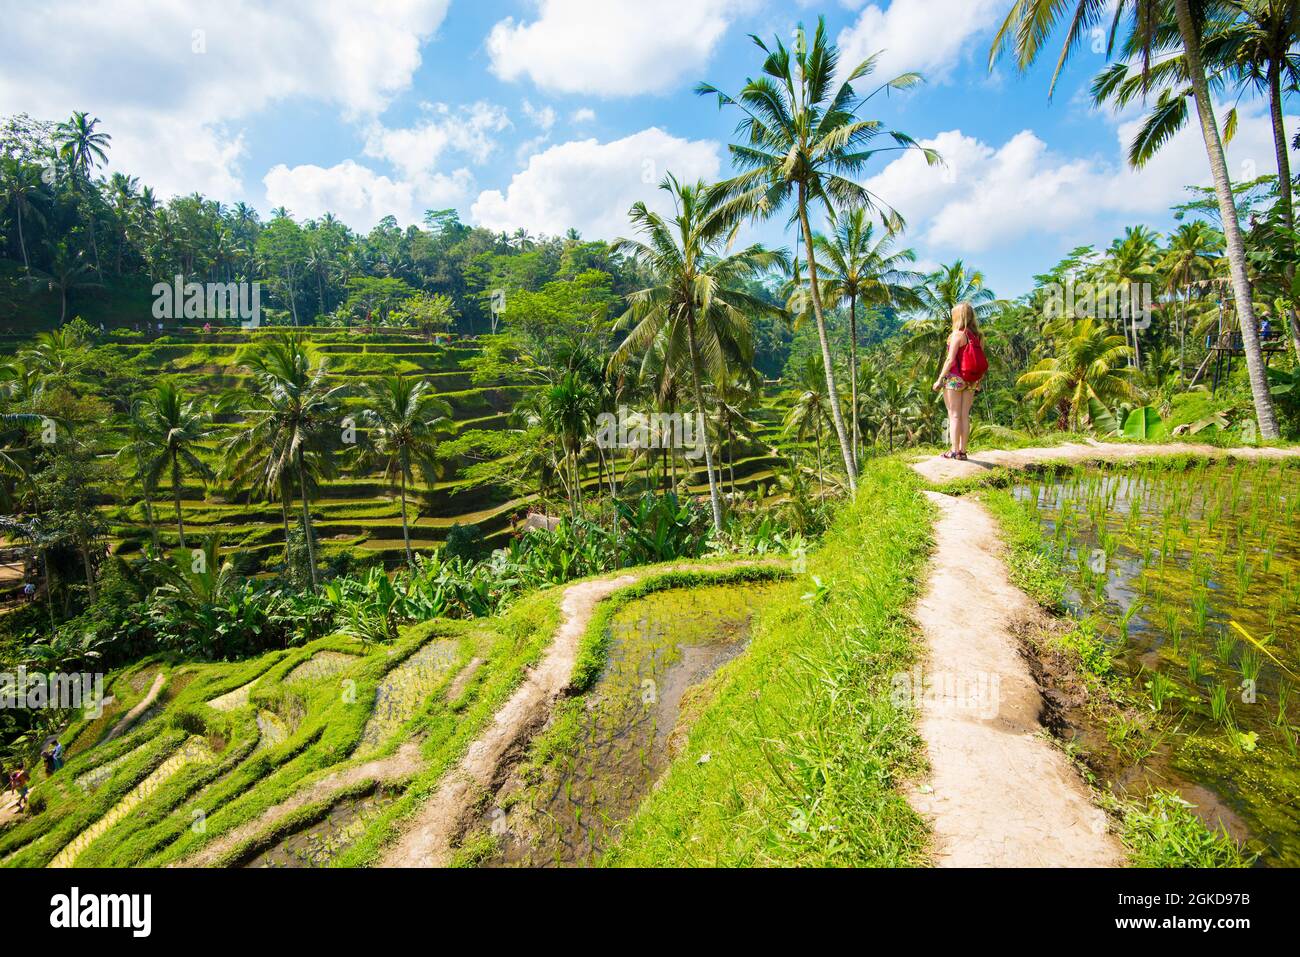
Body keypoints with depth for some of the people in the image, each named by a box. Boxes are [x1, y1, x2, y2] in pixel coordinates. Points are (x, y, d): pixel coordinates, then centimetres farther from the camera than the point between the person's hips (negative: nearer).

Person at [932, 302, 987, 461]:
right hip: (970, 382, 6)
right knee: (965, 416, 9)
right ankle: (963, 451, 13)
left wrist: (939, 380, -11)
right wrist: (978, 383, 14)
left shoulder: (957, 334, -12)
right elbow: (981, 362, 6)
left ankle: (954, 450, 0)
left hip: (955, 379, -6)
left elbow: (950, 360, -16)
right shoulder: (978, 336, 6)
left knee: (954, 415, 0)